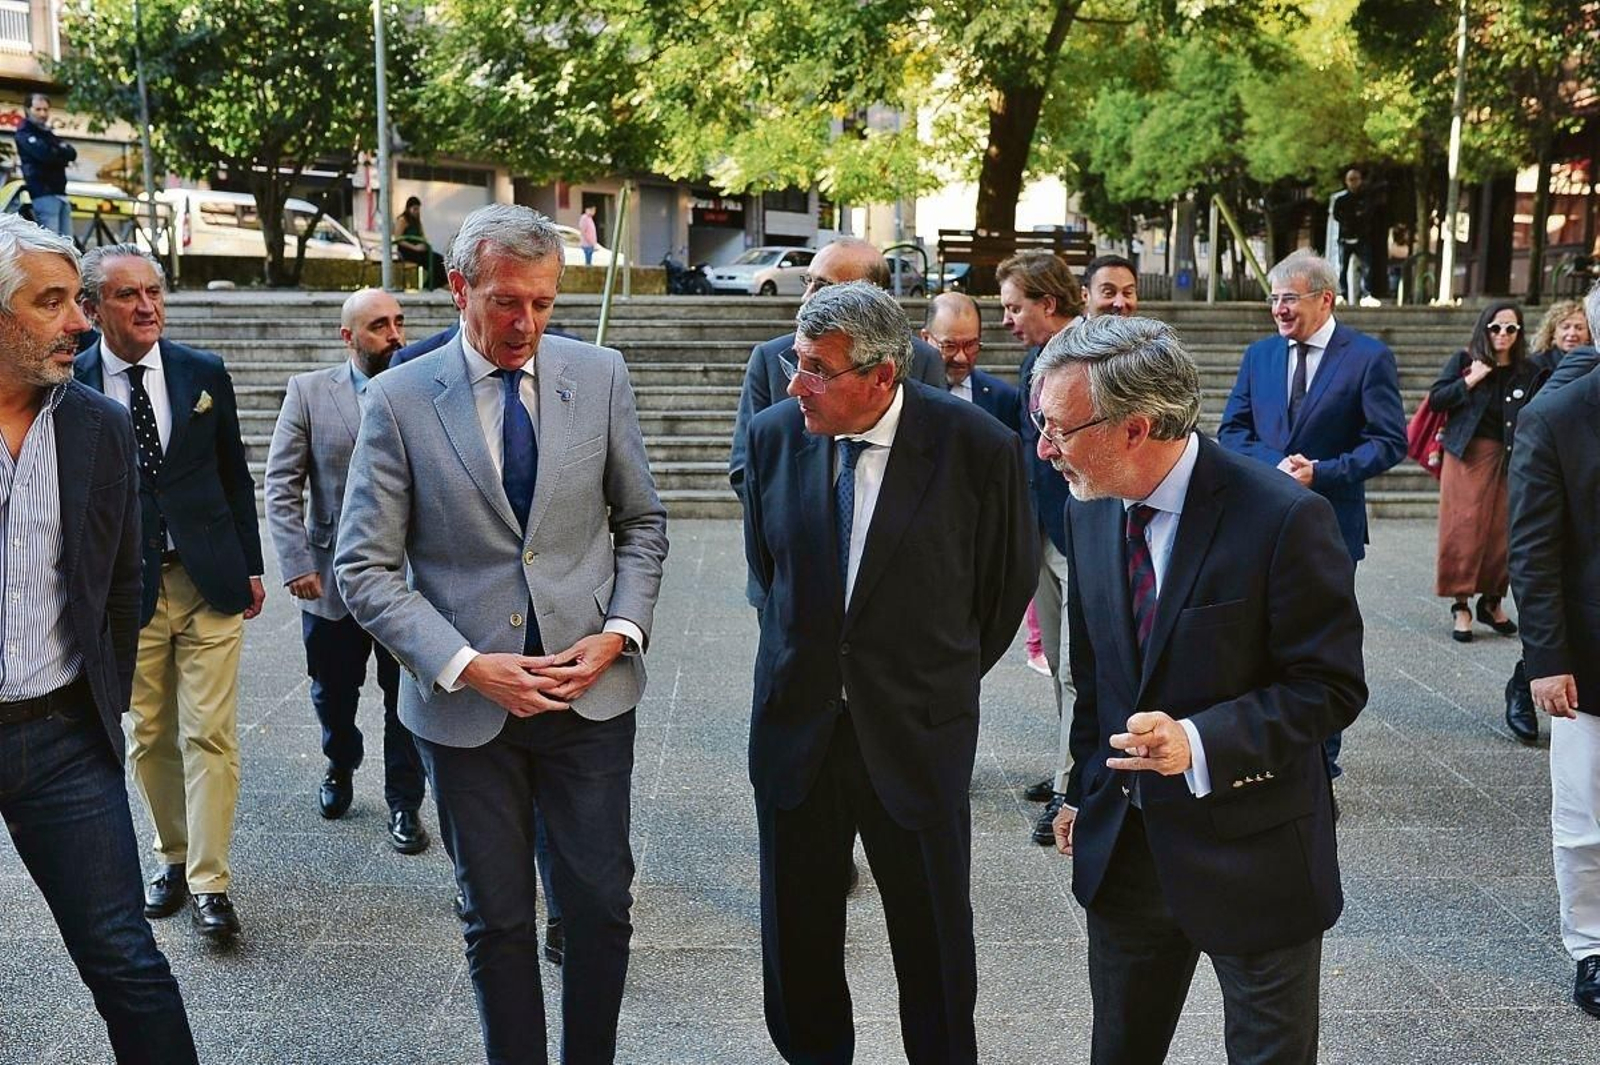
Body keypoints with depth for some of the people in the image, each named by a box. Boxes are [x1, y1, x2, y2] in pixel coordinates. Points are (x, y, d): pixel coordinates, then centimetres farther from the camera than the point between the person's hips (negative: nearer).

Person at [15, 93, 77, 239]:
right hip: (44, 194, -8)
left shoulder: (47, 133, 24)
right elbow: (44, 154, -16)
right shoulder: (24, 133, 0)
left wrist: (58, 150, -7)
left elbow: (72, 153, 12)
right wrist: (61, 152, 1)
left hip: (60, 192, 8)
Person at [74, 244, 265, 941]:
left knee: (209, 735, 0)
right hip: (127, 589, 0)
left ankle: (210, 883, 7)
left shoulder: (205, 374, 2)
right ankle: (174, 858, 29)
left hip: (209, 582, 1)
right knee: (149, 738, 11)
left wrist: (250, 565, 8)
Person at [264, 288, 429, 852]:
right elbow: (281, 484, -1)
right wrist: (296, 563, -10)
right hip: (332, 575, 1)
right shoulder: (308, 392, -1)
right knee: (333, 693, 17)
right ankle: (339, 768, 44)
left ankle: (404, 802, 22)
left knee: (407, 699, 7)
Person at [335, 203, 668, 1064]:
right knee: (497, 921, 12)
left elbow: (640, 522, 9)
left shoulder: (599, 377, 0)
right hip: (464, 702, -1)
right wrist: (467, 666, -16)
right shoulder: (398, 399, -6)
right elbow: (365, 569, -6)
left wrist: (620, 632, -6)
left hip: (591, 690, 2)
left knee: (600, 905, 9)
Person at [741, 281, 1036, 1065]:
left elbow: (1008, 582, 1)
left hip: (916, 733, -3)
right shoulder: (774, 434, -5)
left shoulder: (976, 447, -15)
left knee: (934, 936, 10)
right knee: (797, 931, 15)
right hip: (796, 723, 3)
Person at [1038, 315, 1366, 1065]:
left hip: (1252, 854, -5)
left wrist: (1199, 743, -29)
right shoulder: (1090, 512, -1)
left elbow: (1332, 686, -17)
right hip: (1122, 844, 5)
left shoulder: (1283, 518, -21)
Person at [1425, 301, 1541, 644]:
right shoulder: (1464, 360, 3)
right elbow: (1436, 399, -3)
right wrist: (1471, 380, -13)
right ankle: (1461, 606, 1)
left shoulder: (1529, 371, 6)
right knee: (1465, 529, -4)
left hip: (1509, 460, 2)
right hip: (1467, 455, -2)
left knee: (1502, 532, 3)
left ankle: (1493, 600, 18)